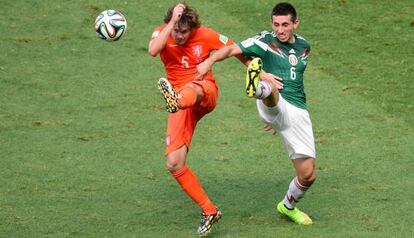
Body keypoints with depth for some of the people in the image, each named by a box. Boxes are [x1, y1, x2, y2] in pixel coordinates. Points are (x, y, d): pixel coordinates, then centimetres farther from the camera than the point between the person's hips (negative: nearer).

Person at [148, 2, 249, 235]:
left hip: (206, 95, -2)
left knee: (192, 88, -42)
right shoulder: (162, 33, -3)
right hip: (182, 104, 3)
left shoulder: (205, 35, -4)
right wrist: (172, 22, -29)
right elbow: (153, 50, -27)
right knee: (174, 164, -8)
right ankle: (210, 211, 3)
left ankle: (175, 101, -80)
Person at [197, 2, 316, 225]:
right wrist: (209, 60, -31)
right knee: (270, 87, -42)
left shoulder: (303, 47, 17)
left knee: (307, 175, 5)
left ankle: (288, 206, 35)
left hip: (298, 112, 5)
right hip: (275, 106, -5)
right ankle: (257, 87, -80)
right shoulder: (265, 41, 1)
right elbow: (232, 49, -10)